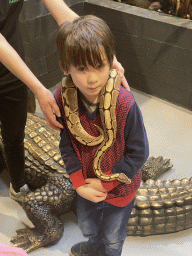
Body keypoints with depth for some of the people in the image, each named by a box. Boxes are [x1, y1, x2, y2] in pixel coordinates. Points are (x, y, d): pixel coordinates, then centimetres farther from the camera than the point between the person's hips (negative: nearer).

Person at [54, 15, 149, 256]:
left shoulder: (124, 103, -33)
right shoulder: (62, 98, -21)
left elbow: (138, 153, -22)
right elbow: (66, 144, -9)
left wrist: (106, 182, -19)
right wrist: (79, 183, -14)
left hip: (119, 186, -4)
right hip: (85, 183, 4)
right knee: (87, 227, 33)